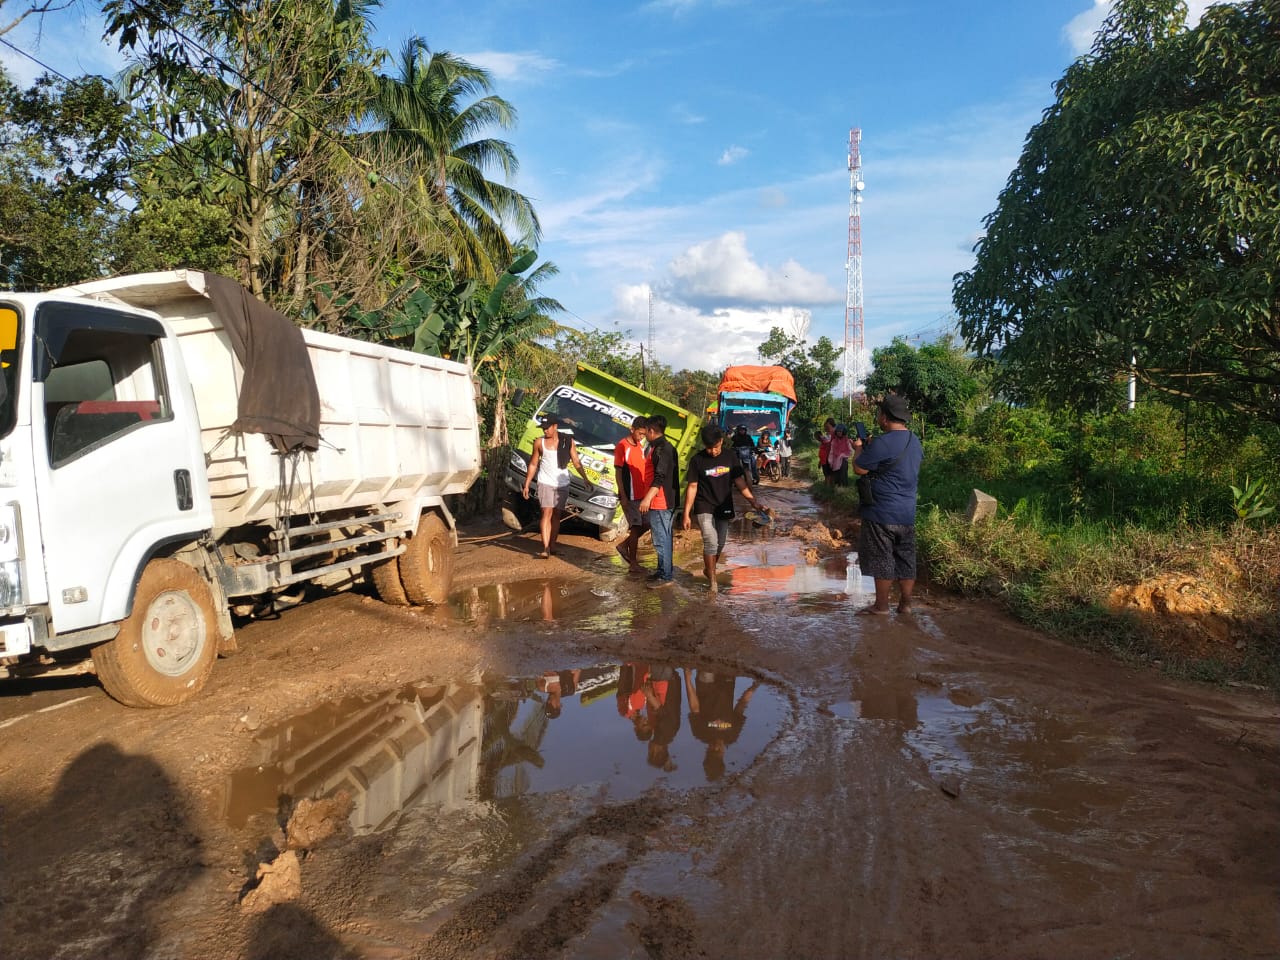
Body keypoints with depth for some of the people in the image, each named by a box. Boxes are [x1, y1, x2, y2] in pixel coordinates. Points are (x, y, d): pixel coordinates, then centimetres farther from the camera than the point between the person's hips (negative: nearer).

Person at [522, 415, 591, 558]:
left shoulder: (568, 442, 2)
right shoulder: (539, 442, 1)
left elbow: (577, 463, 5)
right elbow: (533, 464, 7)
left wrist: (586, 479, -4)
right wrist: (526, 484, 5)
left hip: (562, 483, 2)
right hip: (546, 483, -2)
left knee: (556, 515, 9)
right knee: (547, 513, -13)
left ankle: (552, 546, 20)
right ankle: (545, 548, -18)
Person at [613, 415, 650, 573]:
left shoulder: (641, 447, 12)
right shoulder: (622, 446, -11)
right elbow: (618, 472, -13)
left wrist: (647, 493, 12)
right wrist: (623, 496, -17)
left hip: (642, 495, 7)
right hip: (629, 495, -7)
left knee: (647, 523, 9)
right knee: (635, 526, -3)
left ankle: (624, 545, 24)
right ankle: (633, 563, 6)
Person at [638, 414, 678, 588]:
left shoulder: (660, 449, -17)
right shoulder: (668, 447, 14)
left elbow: (660, 478, -25)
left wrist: (648, 498, -29)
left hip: (660, 503, -10)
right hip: (667, 501, 10)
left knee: (661, 540, -5)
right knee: (665, 538, 16)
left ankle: (666, 576, -1)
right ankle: (663, 571, 25)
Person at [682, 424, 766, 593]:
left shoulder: (730, 458, -2)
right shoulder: (697, 460, -9)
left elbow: (740, 482, 1)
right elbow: (692, 487, -6)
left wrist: (754, 501, -11)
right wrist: (686, 514, -7)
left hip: (724, 508, 4)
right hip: (704, 508, -3)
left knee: (720, 544, 11)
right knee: (711, 543, -16)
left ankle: (708, 569, 37)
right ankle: (712, 581, -6)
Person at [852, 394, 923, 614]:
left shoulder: (881, 443, -19)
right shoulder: (915, 441, 9)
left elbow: (859, 469, -14)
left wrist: (859, 448, 4)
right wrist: (869, 447, 18)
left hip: (882, 513, -8)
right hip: (908, 513, 8)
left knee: (882, 560, 2)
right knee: (906, 559, 12)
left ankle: (881, 606, 9)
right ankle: (905, 604, 19)